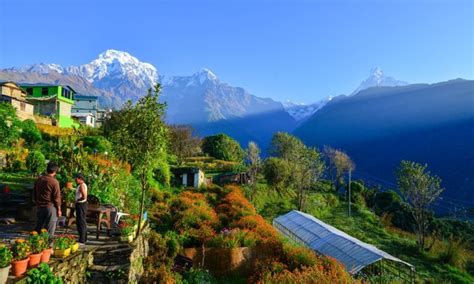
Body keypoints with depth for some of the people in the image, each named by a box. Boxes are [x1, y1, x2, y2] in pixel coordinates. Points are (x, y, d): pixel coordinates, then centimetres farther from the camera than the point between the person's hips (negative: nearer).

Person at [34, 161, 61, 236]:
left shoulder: (38, 180, 5)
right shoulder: (54, 182, -15)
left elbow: (34, 193, 14)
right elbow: (57, 197, -13)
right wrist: (59, 209, -4)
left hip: (39, 207, 6)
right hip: (50, 207, -6)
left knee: (38, 227, 16)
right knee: (50, 230, 3)